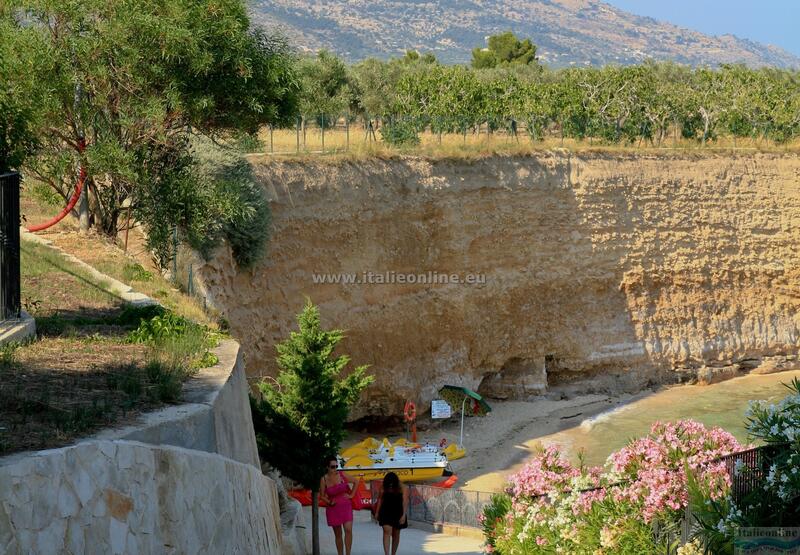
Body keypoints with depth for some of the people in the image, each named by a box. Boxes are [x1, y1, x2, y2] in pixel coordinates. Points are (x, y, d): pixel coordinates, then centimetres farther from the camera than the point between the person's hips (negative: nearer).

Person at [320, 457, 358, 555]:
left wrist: (351, 495, 5)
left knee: (348, 530, -16)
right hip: (333, 509, 0)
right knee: (338, 534, 7)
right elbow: (322, 496, 4)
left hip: (345, 506, 0)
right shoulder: (324, 479, -3)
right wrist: (329, 502, -13)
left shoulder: (342, 475, -2)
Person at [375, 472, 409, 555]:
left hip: (398, 514, 0)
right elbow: (380, 500, 6)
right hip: (386, 513, 0)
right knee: (387, 532, -15)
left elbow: (405, 502, -10)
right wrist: (377, 513, 4)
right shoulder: (384, 490, 0)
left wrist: (404, 515, -18)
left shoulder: (402, 489, -6)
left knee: (396, 534, 11)